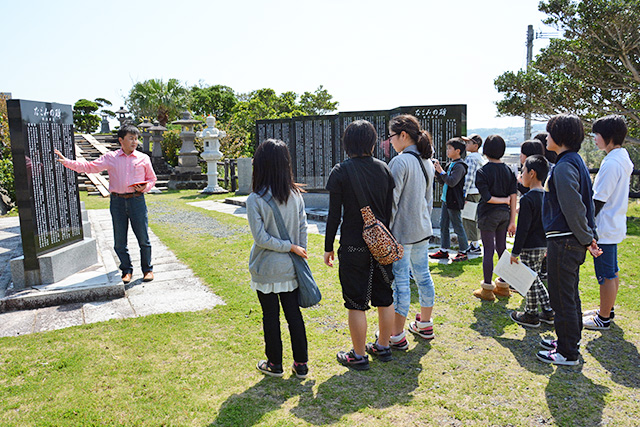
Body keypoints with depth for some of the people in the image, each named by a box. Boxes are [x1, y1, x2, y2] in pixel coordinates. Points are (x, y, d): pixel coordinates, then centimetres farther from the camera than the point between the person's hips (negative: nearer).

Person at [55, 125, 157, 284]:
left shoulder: (143, 158, 7)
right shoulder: (110, 158, 8)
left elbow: (152, 179, 14)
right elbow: (90, 167, 6)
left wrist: (144, 188, -6)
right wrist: (66, 162, -3)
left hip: (137, 200, -1)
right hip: (117, 201, 1)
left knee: (143, 238, 0)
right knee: (119, 241, 5)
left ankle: (147, 269, 15)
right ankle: (127, 270, 20)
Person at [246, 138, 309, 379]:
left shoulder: (255, 200, -15)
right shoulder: (296, 195, -3)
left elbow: (261, 237, -17)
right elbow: (303, 229, 1)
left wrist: (291, 248, -10)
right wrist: (299, 254, 10)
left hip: (266, 270, -3)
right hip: (290, 268, 4)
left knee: (270, 316, 11)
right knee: (294, 314, 13)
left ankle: (274, 364, 25)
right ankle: (301, 365, 23)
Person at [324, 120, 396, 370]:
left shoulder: (340, 171, -10)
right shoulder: (384, 169, 2)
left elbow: (334, 215, -10)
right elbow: (390, 209, 6)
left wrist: (328, 247, -1)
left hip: (354, 246, -5)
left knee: (356, 303, 5)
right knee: (384, 298, 17)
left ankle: (359, 356, 17)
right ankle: (383, 347, 32)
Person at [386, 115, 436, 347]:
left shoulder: (400, 162, -18)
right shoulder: (427, 162, 9)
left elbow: (391, 201, -19)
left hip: (402, 232, -9)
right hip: (423, 230, 9)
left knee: (400, 282, -1)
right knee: (423, 276, 18)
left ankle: (397, 336, 9)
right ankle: (425, 324, 33)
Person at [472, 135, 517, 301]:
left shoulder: (482, 172, -11)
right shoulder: (508, 170, 5)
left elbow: (486, 197, -18)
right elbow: (513, 197, 3)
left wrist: (503, 200, -2)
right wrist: (512, 221, 4)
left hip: (488, 214, -6)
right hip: (504, 214, 6)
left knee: (488, 250, -1)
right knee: (502, 248, 14)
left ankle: (487, 289, 5)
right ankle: (503, 286, 23)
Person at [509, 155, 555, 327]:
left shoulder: (527, 199, -20)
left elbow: (523, 229, -20)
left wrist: (515, 252, -14)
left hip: (530, 247, -9)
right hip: (543, 245, 9)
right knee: (534, 279, 20)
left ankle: (531, 316, 15)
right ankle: (548, 311, 25)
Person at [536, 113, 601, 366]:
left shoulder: (564, 166, -19)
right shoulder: (576, 161, 13)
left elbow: (574, 208, -23)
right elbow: (583, 204, 15)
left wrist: (586, 239, -13)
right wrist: (590, 235, 13)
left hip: (564, 242, -10)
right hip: (572, 242, 10)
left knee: (563, 298, 1)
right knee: (570, 294, 21)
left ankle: (568, 353, 13)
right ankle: (569, 340, 35)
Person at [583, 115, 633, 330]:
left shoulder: (611, 163, -22)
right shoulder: (623, 158, 9)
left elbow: (599, 200, -22)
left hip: (605, 229, -10)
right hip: (615, 226, 10)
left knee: (606, 275, 2)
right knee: (611, 272, 20)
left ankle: (604, 318, 14)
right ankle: (607, 310, 34)